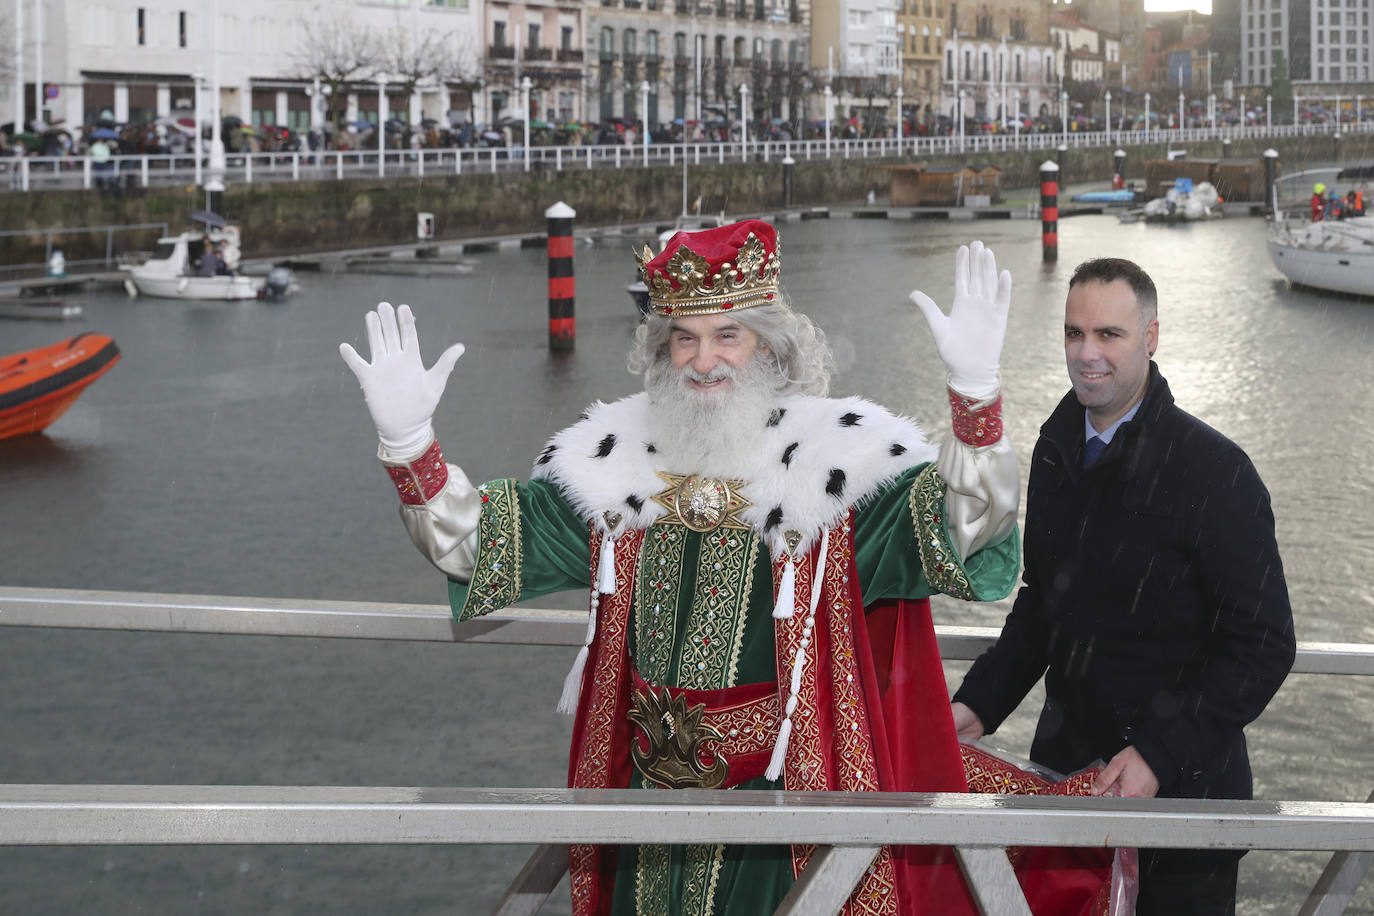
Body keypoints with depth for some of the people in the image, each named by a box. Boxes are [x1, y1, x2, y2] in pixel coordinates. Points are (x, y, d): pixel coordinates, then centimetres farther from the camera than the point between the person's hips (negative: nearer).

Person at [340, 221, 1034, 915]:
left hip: (782, 785, -4)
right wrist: (408, 440, -12)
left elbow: (965, 532, -24)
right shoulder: (618, 462, 4)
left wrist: (974, 390, -40)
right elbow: (479, 540, 5)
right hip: (645, 780, 4)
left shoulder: (837, 459, -9)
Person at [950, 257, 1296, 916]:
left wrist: (1159, 755, -23)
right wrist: (980, 704, 5)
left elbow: (1263, 646, -16)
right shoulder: (1056, 451, 5)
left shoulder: (1215, 471, -17)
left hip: (1180, 782, -6)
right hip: (1065, 763, 6)